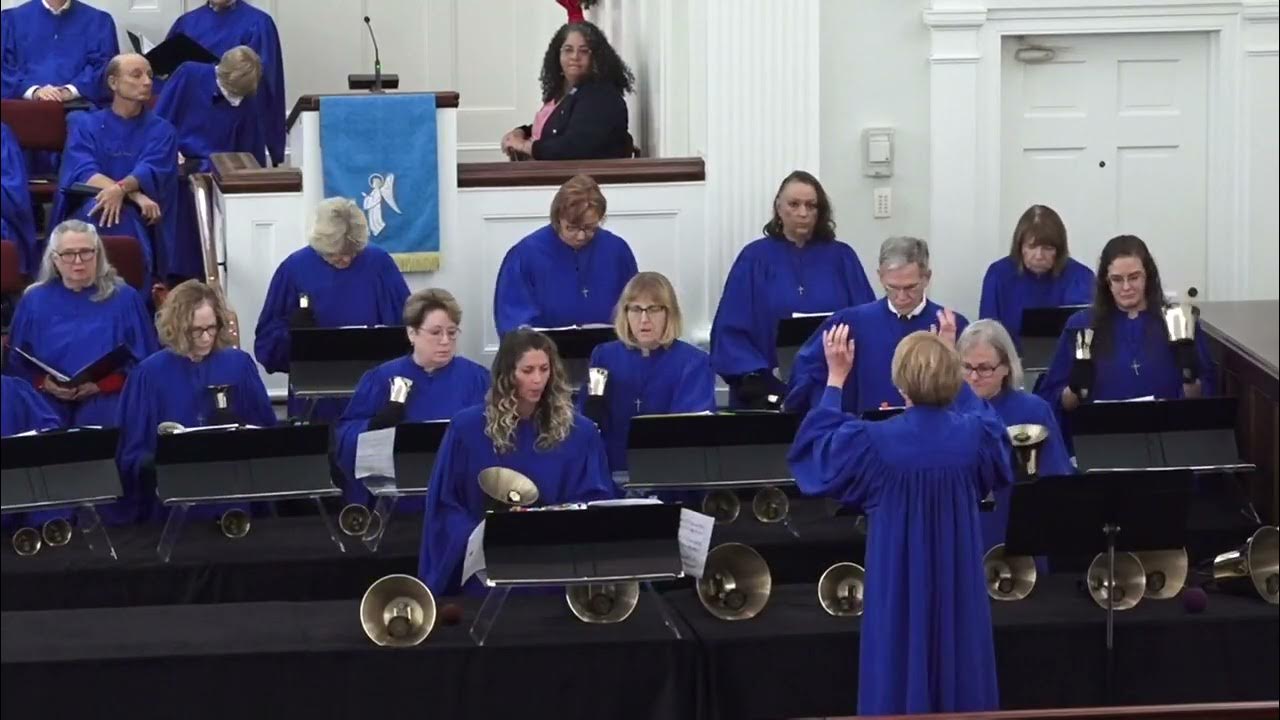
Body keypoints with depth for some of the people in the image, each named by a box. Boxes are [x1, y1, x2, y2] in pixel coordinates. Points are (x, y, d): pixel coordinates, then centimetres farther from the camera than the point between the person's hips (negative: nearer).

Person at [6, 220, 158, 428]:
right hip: (49, 415, 1)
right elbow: (16, 365, 12)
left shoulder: (124, 299, 6)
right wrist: (44, 384, -9)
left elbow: (144, 363, 5)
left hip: (108, 414, -1)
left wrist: (102, 383, -10)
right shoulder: (34, 302, 10)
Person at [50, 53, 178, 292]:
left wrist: (121, 190, -32)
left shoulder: (161, 130, 12)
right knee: (97, 210, -36)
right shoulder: (83, 124, 11)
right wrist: (135, 195, -21)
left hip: (137, 220, 0)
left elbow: (149, 173, -8)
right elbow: (83, 172, -6)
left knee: (121, 215, -36)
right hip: (85, 214, 0)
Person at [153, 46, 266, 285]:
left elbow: (253, 156, 9)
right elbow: (158, 121, 2)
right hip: (174, 168, -1)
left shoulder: (248, 103, 2)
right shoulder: (189, 76, -3)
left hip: (218, 177, 2)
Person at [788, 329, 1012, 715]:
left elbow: (816, 443, 2)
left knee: (899, 695, 7)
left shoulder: (875, 441, -18)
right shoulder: (976, 435, -9)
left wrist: (836, 378, 12)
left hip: (899, 588, -2)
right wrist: (949, 363, 24)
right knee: (962, 689, 13)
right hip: (959, 584, 2)